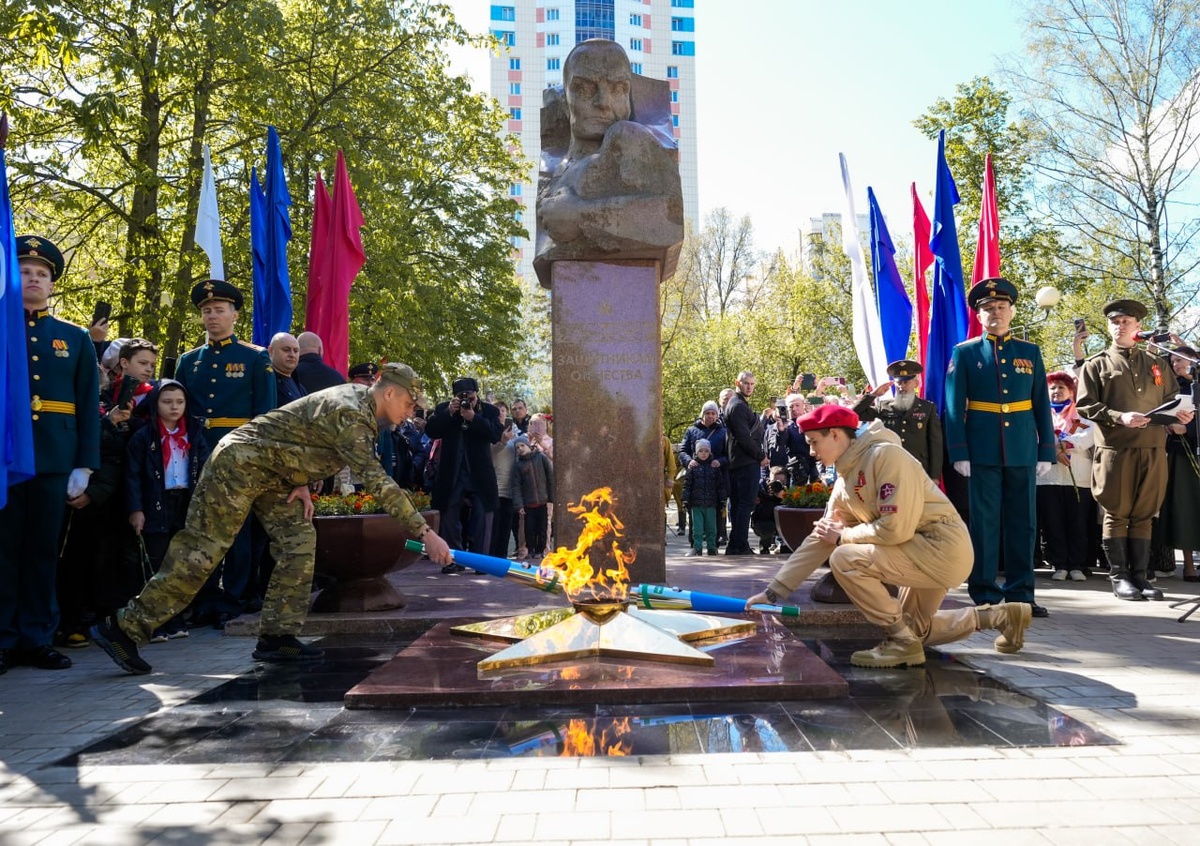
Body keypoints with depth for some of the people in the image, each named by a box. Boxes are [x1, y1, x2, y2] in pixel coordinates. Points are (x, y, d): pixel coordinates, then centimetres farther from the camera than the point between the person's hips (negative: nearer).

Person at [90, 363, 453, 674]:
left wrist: (301, 482, 0)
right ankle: (125, 628, 1)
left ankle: (277, 637, 2)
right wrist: (425, 533, -35)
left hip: (270, 472, 10)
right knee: (202, 549, -9)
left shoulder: (358, 396, 4)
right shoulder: (351, 415, -26)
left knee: (299, 540, 0)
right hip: (239, 461, -10)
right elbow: (377, 481, -35)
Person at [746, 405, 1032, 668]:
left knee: (845, 559, -22)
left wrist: (844, 536, -10)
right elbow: (819, 541, 9)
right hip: (922, 554, 10)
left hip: (944, 547, -10)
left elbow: (896, 529, -26)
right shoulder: (844, 484, 7)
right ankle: (1001, 616, 30)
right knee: (913, 629, 24)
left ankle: (902, 643, -7)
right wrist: (774, 591, 6)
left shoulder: (886, 454, -20)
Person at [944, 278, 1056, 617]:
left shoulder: (1030, 352, 11)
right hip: (982, 452, -2)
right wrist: (959, 453, -9)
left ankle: (1020, 594, 15)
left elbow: (1042, 406, 9)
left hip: (1023, 450, 3)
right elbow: (954, 407, -1)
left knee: (1023, 523, 6)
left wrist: (1047, 451, 3)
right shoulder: (964, 353, 4)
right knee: (984, 523, 1)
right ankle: (985, 595, 9)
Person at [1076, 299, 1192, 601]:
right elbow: (1085, 405, -2)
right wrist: (1120, 417, -16)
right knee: (1117, 514, 0)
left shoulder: (1156, 364, 18)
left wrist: (1181, 415, -2)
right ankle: (1119, 575, 6)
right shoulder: (1096, 364, 6)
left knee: (1144, 514, 6)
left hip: (1154, 449, 4)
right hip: (1115, 449, -3)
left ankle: (1139, 574, 12)